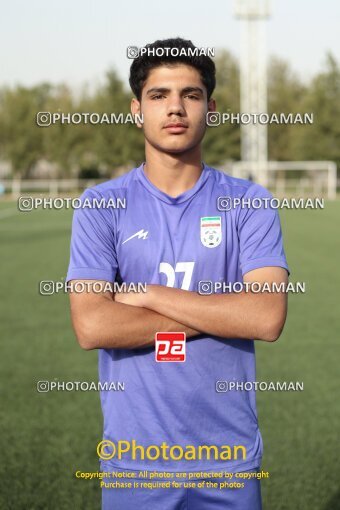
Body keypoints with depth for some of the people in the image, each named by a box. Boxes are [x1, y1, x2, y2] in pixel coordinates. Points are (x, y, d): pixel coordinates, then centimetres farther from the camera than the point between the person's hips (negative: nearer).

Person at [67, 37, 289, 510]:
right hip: (134, 455, 0)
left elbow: (267, 319, -14)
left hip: (229, 455, 1)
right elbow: (91, 327, -14)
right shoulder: (102, 206, -1)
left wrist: (147, 295, -13)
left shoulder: (248, 203, 0)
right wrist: (217, 314, -13)